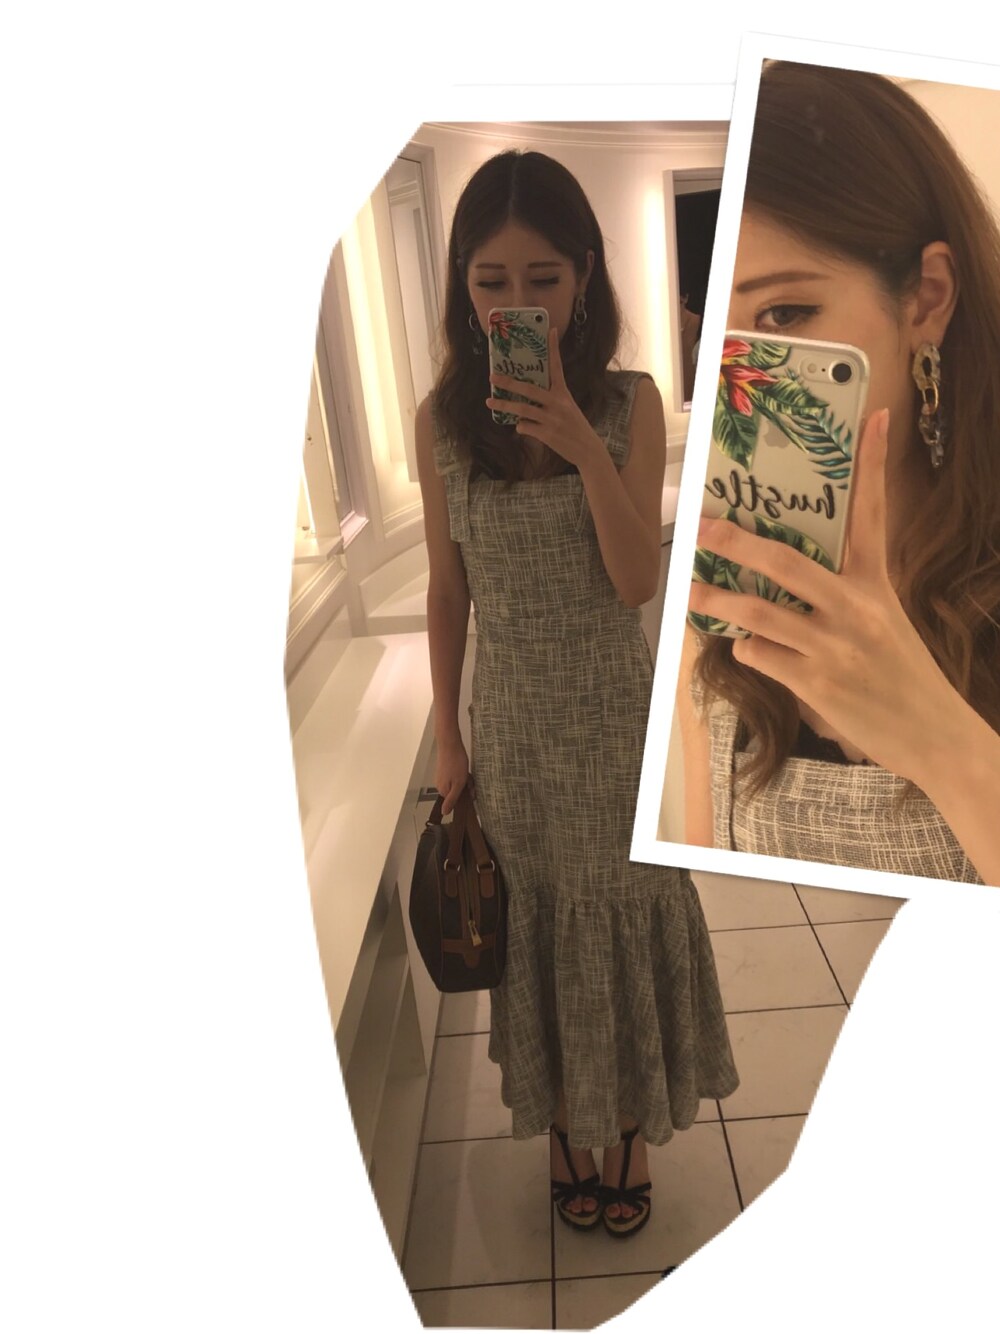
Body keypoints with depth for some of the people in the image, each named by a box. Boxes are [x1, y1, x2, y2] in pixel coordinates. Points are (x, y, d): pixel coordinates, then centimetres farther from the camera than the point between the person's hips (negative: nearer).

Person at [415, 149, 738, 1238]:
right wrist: (447, 737, 2)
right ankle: (564, 1117, 41)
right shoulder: (443, 420, -6)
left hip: (615, 710, 0)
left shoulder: (631, 405, -9)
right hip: (513, 718, 1)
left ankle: (632, 1119, 41)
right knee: (537, 915, 16)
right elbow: (447, 590, 0)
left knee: (629, 906, 15)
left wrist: (583, 445, -28)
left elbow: (637, 582, -16)